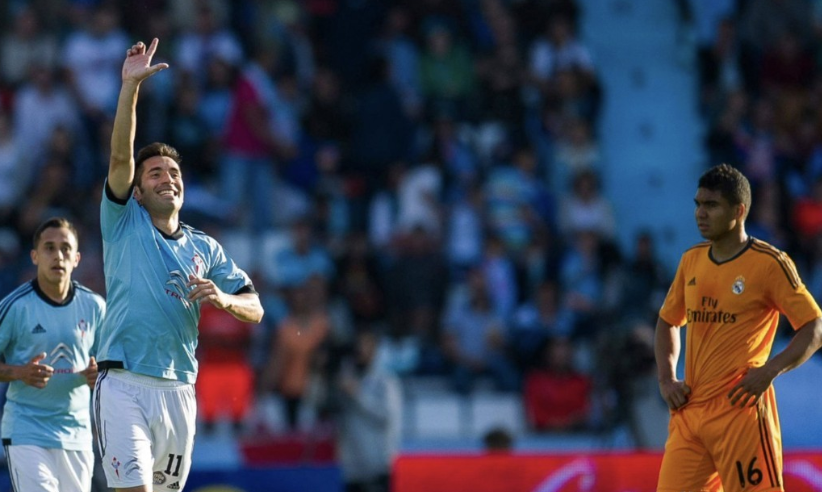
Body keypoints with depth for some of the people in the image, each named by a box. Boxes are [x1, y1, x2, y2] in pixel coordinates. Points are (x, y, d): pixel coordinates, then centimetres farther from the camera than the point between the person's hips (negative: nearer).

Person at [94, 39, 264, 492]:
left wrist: (223, 299, -11)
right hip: (124, 386, -4)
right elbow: (120, 157, -6)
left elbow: (255, 310, 12)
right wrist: (131, 86, -14)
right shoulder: (124, 225, 7)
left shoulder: (206, 249, 17)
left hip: (178, 391, 4)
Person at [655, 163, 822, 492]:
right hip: (689, 410, 6)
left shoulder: (770, 264, -6)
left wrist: (770, 370, -19)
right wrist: (666, 380, 10)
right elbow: (668, 322, 26)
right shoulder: (691, 262, 13)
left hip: (740, 410, -6)